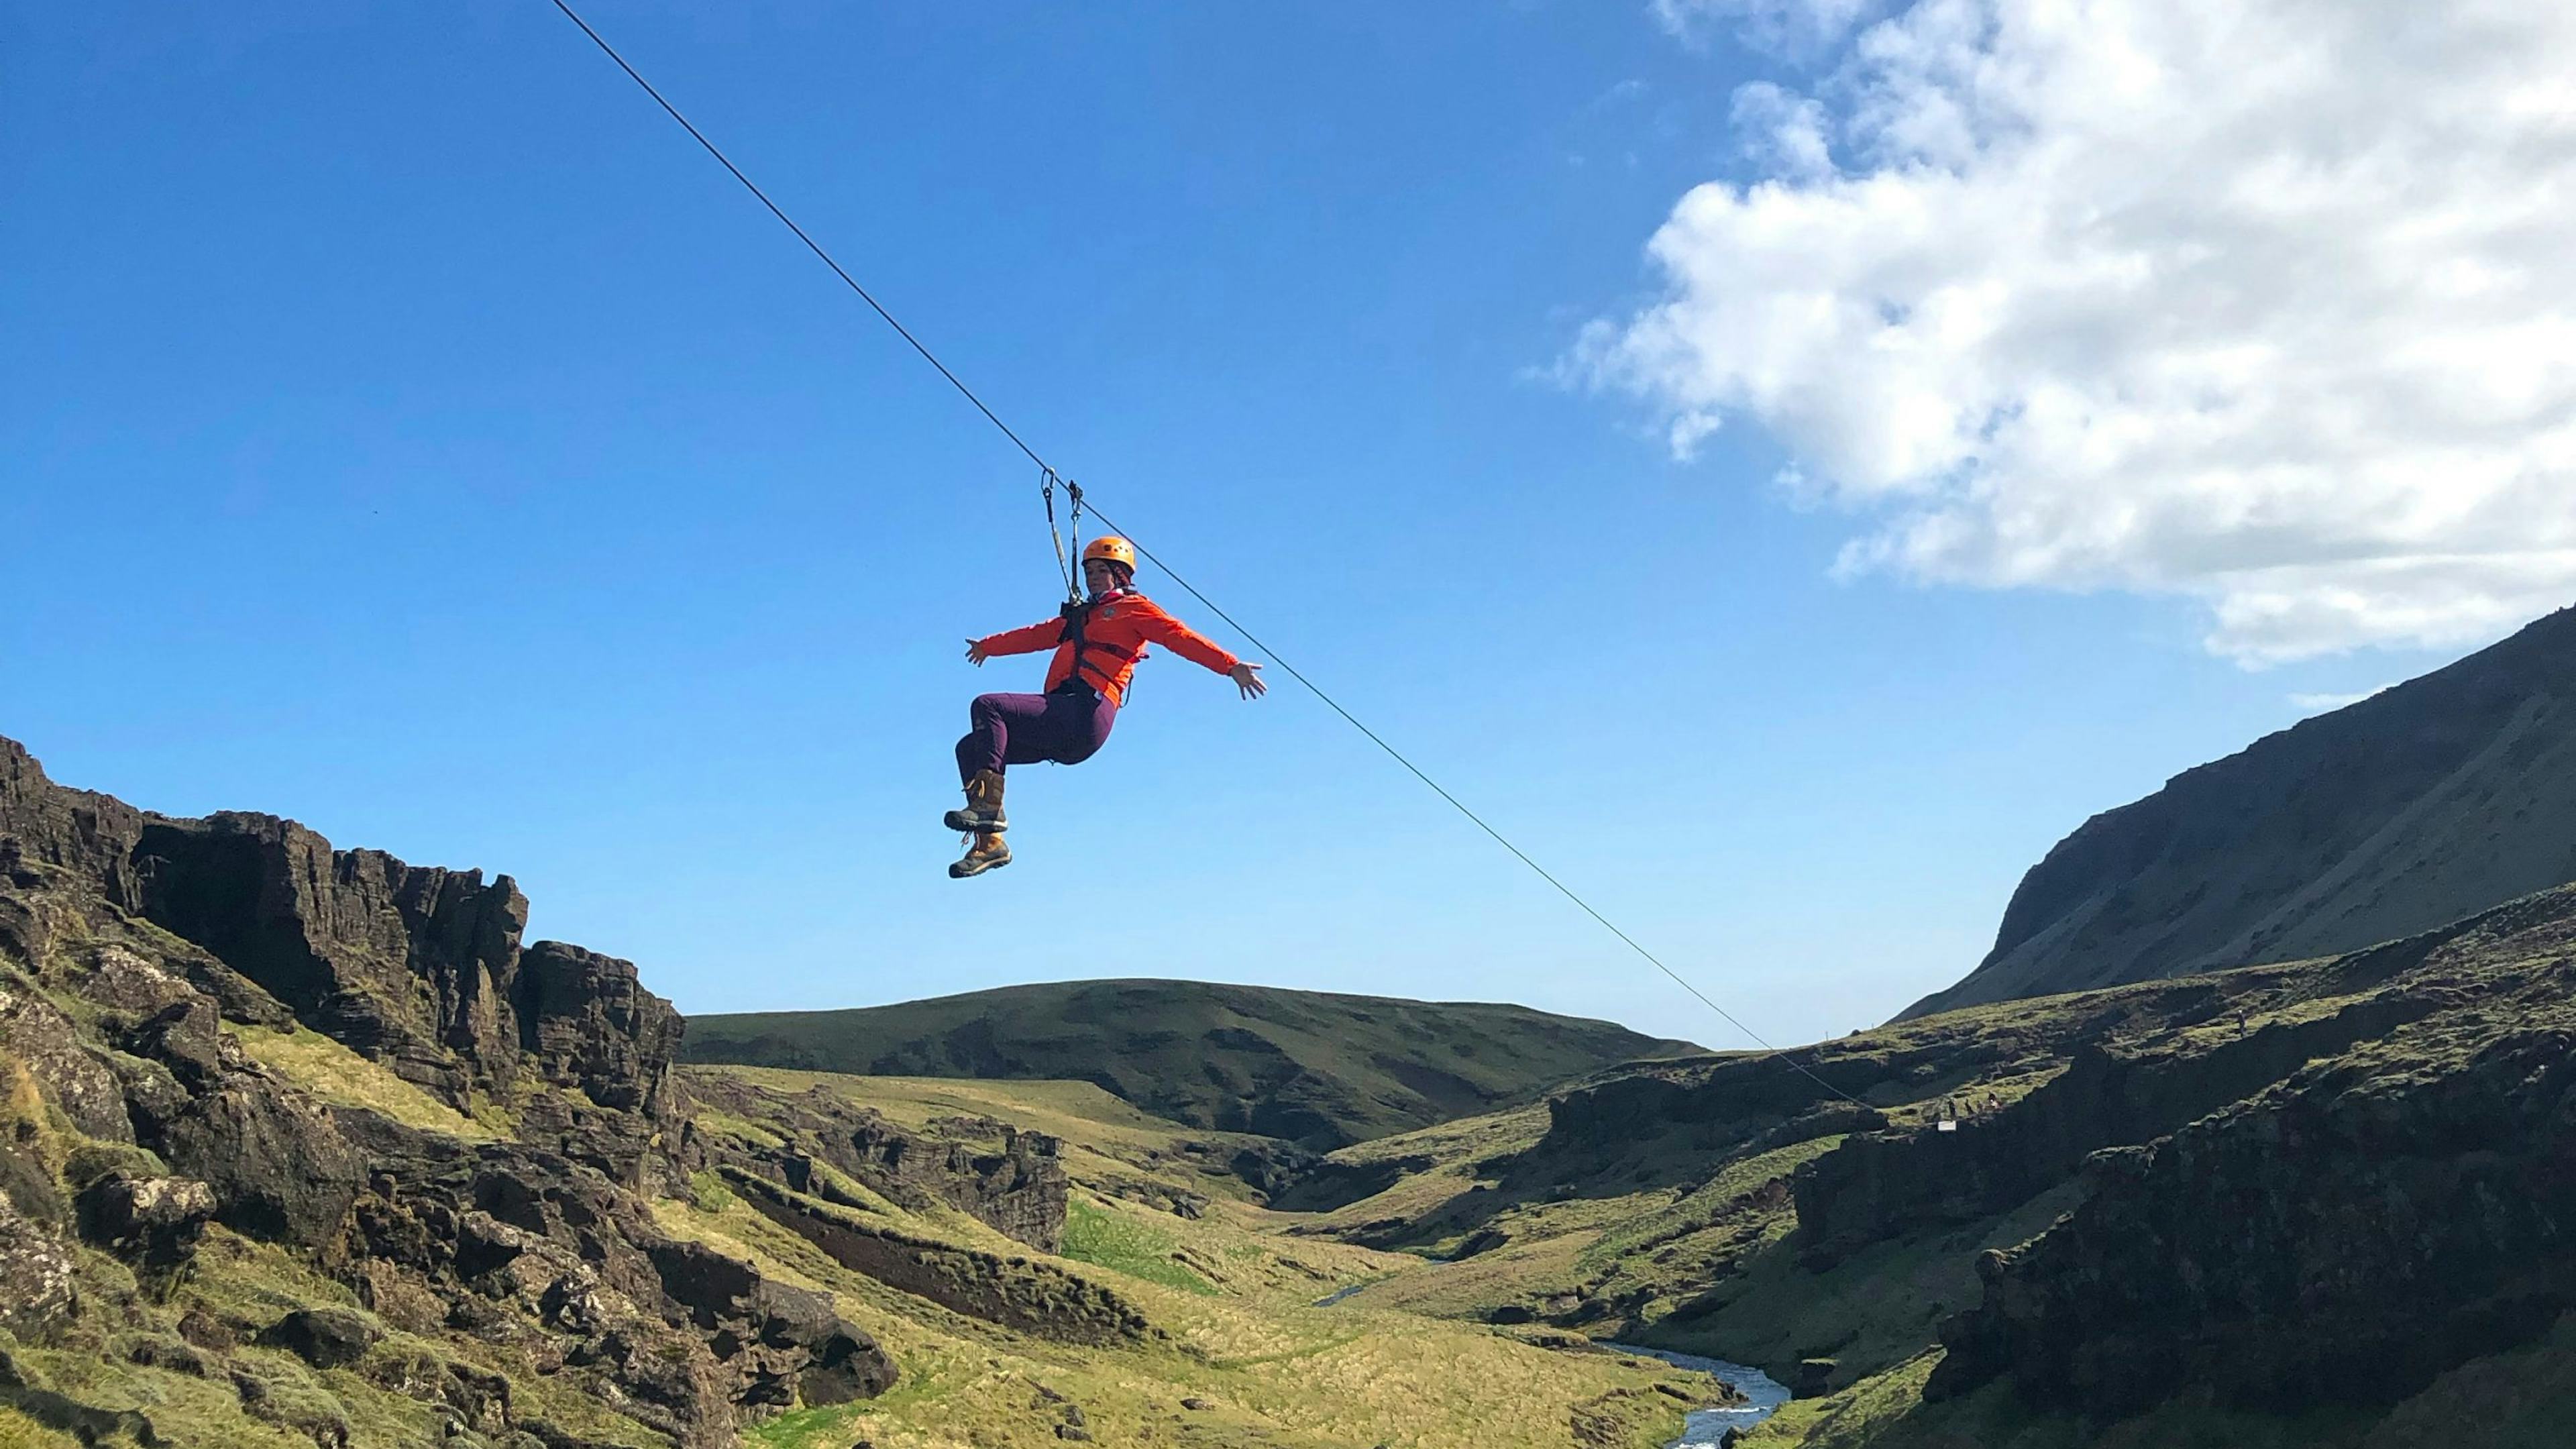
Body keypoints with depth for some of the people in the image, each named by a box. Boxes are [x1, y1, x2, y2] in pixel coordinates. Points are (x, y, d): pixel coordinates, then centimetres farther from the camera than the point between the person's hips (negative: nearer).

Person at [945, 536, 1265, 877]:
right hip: (1062, 723, 9)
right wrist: (988, 646, 59)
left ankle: (989, 805, -27)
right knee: (969, 748, 2)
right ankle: (989, 843, -8)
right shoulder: (1080, 615, 32)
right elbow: (1037, 635, 46)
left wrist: (1230, 665, -19)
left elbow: (1180, 636, -5)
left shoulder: (1133, 608, 9)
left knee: (987, 707, -21)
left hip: (1084, 715, -9)